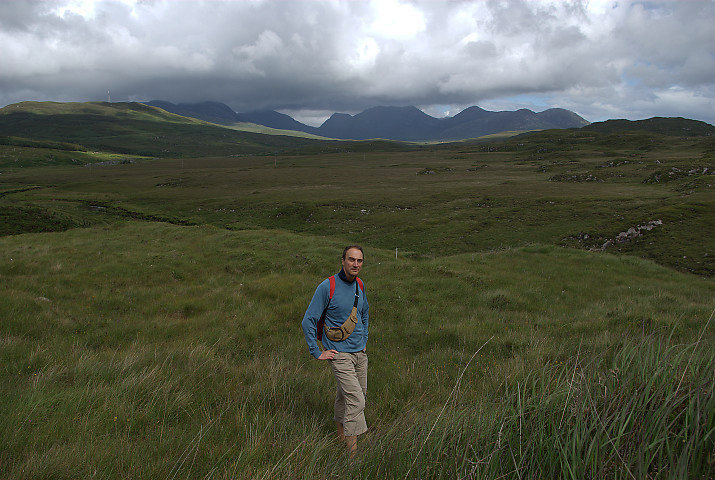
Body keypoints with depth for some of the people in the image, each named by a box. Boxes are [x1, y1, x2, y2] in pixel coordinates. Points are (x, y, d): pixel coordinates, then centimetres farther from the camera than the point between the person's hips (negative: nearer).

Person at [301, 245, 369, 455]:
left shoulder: (360, 285, 4)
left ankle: (341, 429, 39)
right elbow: (308, 321, -12)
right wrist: (317, 353, -11)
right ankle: (353, 451, -2)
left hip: (360, 351, 7)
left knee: (348, 393, 17)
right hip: (339, 353, -6)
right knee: (356, 399, -11)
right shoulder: (327, 287, -16)